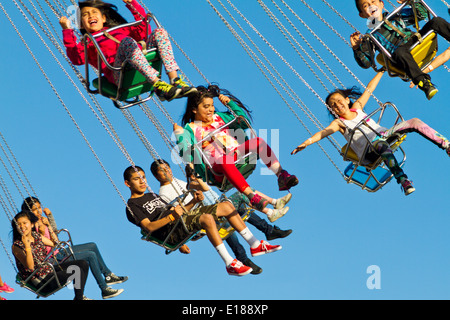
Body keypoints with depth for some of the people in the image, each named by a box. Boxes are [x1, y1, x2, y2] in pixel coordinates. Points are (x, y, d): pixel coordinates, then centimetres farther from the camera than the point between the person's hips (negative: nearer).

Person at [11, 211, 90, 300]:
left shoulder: (36, 235, 7)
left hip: (50, 269, 8)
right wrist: (27, 247, -33)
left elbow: (55, 244, 20)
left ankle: (80, 296, 11)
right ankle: (79, 298, -2)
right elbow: (30, 266, -22)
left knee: (83, 264, 0)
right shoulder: (16, 246, -13)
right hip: (41, 280, -8)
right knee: (78, 272, -21)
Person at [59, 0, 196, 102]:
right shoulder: (87, 43, 23)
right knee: (127, 42, -32)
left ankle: (175, 79, -26)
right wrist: (67, 31, -2)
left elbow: (143, 30, 35)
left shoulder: (119, 30, 38)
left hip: (143, 66, 5)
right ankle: (158, 86, -46)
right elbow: (77, 59, 3)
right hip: (119, 74, -5)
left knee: (159, 32, -10)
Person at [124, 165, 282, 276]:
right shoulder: (132, 205, 1)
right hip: (171, 231, -9)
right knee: (207, 218, -35)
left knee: (226, 206, 0)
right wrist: (172, 216, -26)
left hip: (185, 218, 9)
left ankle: (255, 245, 3)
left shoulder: (152, 195, 29)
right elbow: (148, 227, -14)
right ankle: (230, 264, -34)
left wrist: (193, 201, 8)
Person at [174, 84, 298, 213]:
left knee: (257, 142, -22)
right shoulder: (191, 129, 9)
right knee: (225, 161, -43)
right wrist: (179, 134, -13)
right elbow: (187, 156, -4)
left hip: (237, 153, 6)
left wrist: (230, 103, 20)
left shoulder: (219, 117, 26)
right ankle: (253, 197, -55)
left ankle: (282, 176, -31)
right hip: (217, 164, -5)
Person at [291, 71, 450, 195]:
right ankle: (403, 180, -60)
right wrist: (308, 142, -30)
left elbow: (369, 89, 24)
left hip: (383, 135, 6)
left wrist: (382, 71, 27)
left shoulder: (357, 107, 17)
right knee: (383, 145, -43)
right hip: (368, 150, -6)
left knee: (415, 122, -10)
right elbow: (324, 132, -13)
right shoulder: (339, 123, 4)